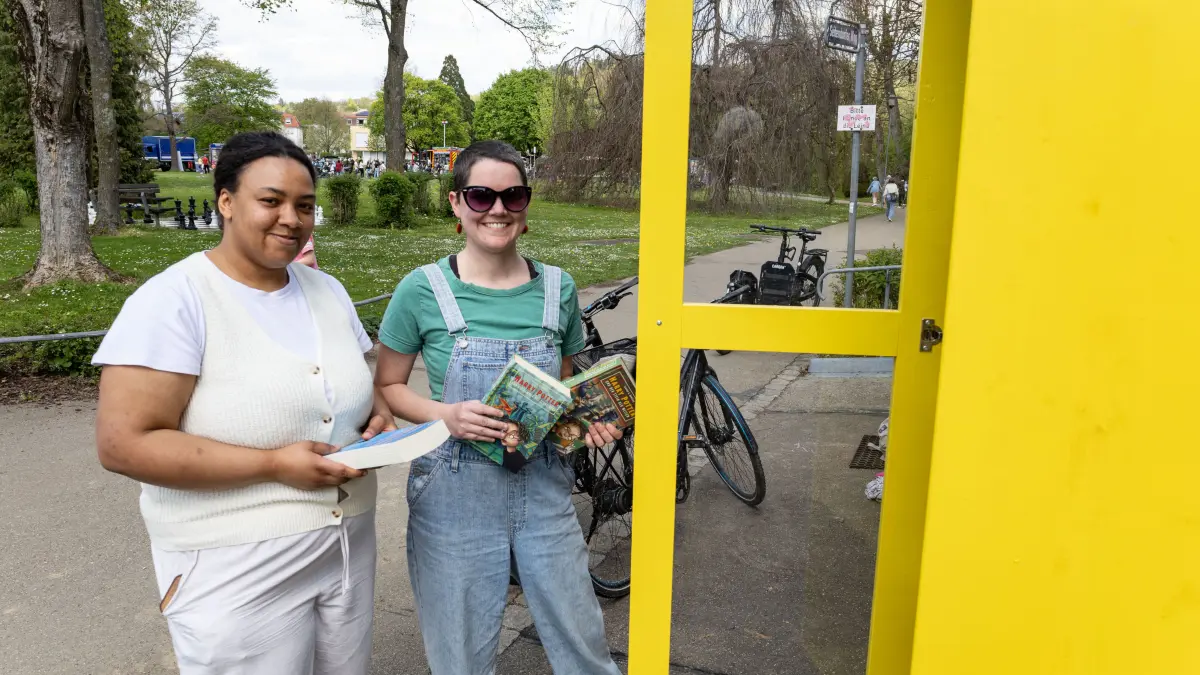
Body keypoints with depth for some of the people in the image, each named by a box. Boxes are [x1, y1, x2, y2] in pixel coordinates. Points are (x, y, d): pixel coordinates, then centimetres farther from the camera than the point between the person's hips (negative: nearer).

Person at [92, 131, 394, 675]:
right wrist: (274, 464, -23)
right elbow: (123, 443, -19)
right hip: (238, 574, -6)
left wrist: (379, 417, -6)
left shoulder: (328, 291, 5)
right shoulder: (174, 299, -15)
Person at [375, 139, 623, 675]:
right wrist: (447, 415, -17)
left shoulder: (557, 288, 1)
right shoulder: (424, 289, -8)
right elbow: (387, 386, 0)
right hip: (455, 494, -2)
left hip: (543, 486, 2)